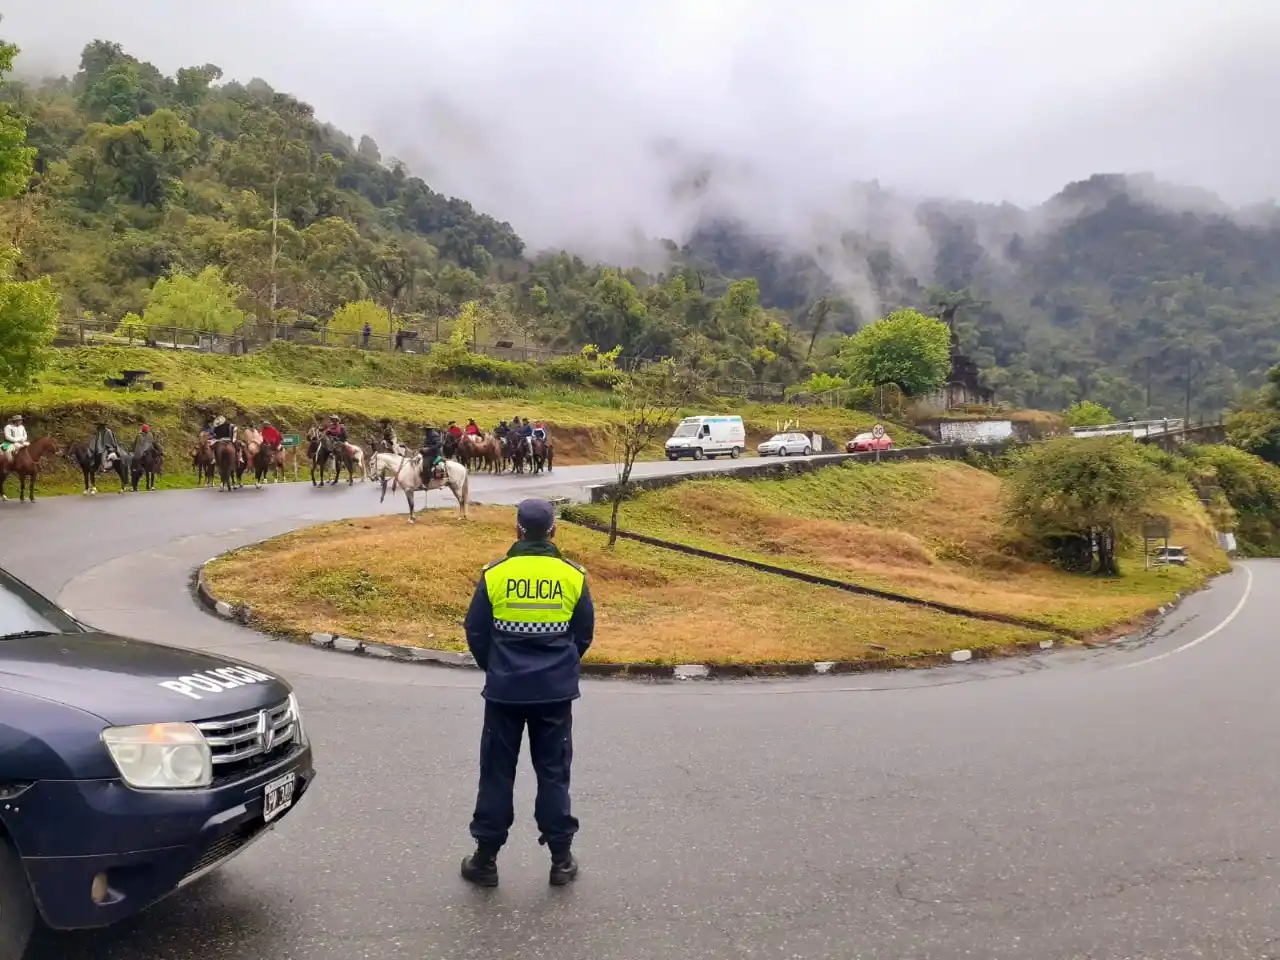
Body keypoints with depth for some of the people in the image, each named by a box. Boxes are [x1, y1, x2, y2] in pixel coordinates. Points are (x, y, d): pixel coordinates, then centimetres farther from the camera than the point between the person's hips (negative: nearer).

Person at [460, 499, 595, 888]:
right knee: (553, 773, 11)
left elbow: (475, 632, 0)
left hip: (504, 690, -1)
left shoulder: (495, 574, -7)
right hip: (556, 691, 1)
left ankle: (485, 859, 19)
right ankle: (561, 859, 18)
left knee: (497, 773, 10)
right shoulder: (573, 576, -4)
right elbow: (584, 634, 5)